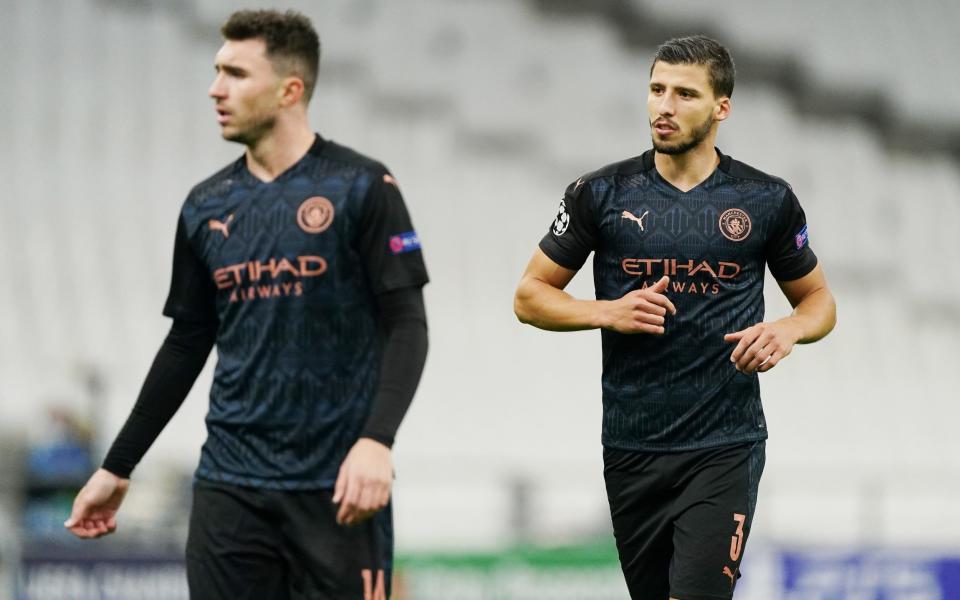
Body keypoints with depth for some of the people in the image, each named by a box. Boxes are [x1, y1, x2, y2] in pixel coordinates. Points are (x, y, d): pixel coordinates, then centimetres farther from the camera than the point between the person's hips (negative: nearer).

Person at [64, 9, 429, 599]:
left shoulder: (360, 188, -4)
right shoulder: (206, 207, 10)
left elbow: (406, 324, -8)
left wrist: (377, 441, -22)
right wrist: (117, 468, 18)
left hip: (335, 484, -4)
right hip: (231, 484, 4)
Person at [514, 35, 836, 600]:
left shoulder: (767, 200, 1)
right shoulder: (602, 194, 1)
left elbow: (819, 301, 14)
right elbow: (530, 297, 6)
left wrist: (788, 330, -9)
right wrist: (609, 312, -11)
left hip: (726, 447, -2)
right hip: (632, 449, 2)